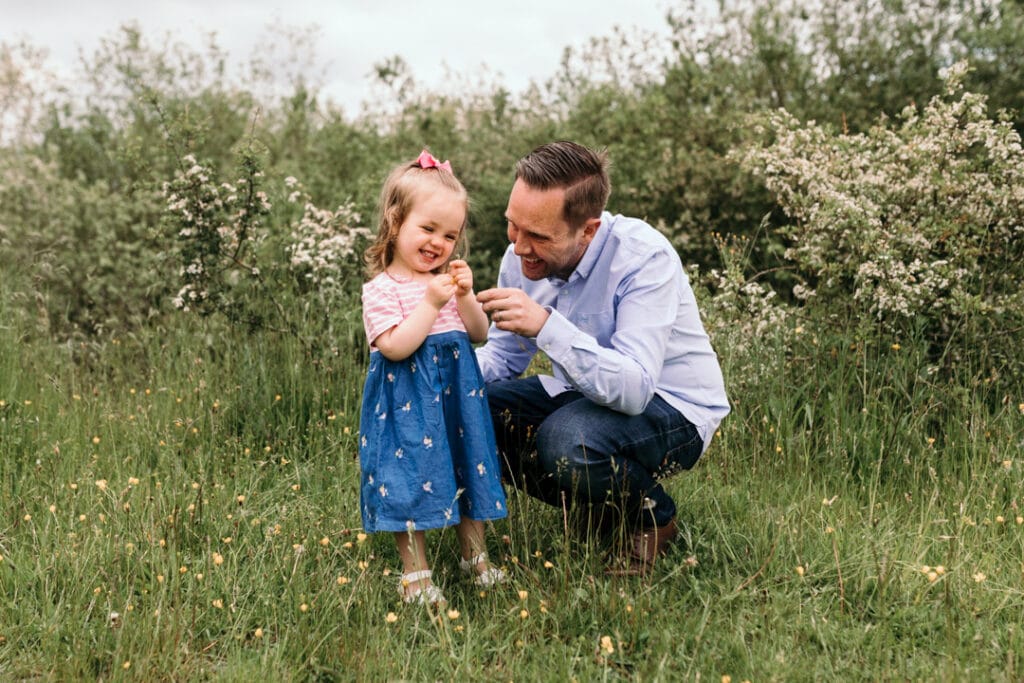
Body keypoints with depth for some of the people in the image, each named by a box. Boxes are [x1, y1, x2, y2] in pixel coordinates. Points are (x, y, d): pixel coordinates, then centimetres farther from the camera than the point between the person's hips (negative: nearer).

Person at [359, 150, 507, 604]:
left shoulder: (448, 279, 9)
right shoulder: (381, 288, -10)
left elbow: (479, 334, 7)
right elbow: (394, 347, -21)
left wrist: (465, 295, -8)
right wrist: (431, 304, -23)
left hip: (457, 396, 6)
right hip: (407, 404, -6)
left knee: (468, 469, 14)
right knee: (408, 479, -1)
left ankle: (474, 555, 31)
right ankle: (415, 572, 13)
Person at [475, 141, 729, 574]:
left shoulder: (643, 257, -28)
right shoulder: (521, 256, -8)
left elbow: (633, 388, -37)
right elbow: (503, 357, 5)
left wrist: (546, 326, -47)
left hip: (672, 406, -7)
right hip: (581, 394, 7)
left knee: (568, 441, -36)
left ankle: (653, 518, -2)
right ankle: (593, 506, 8)